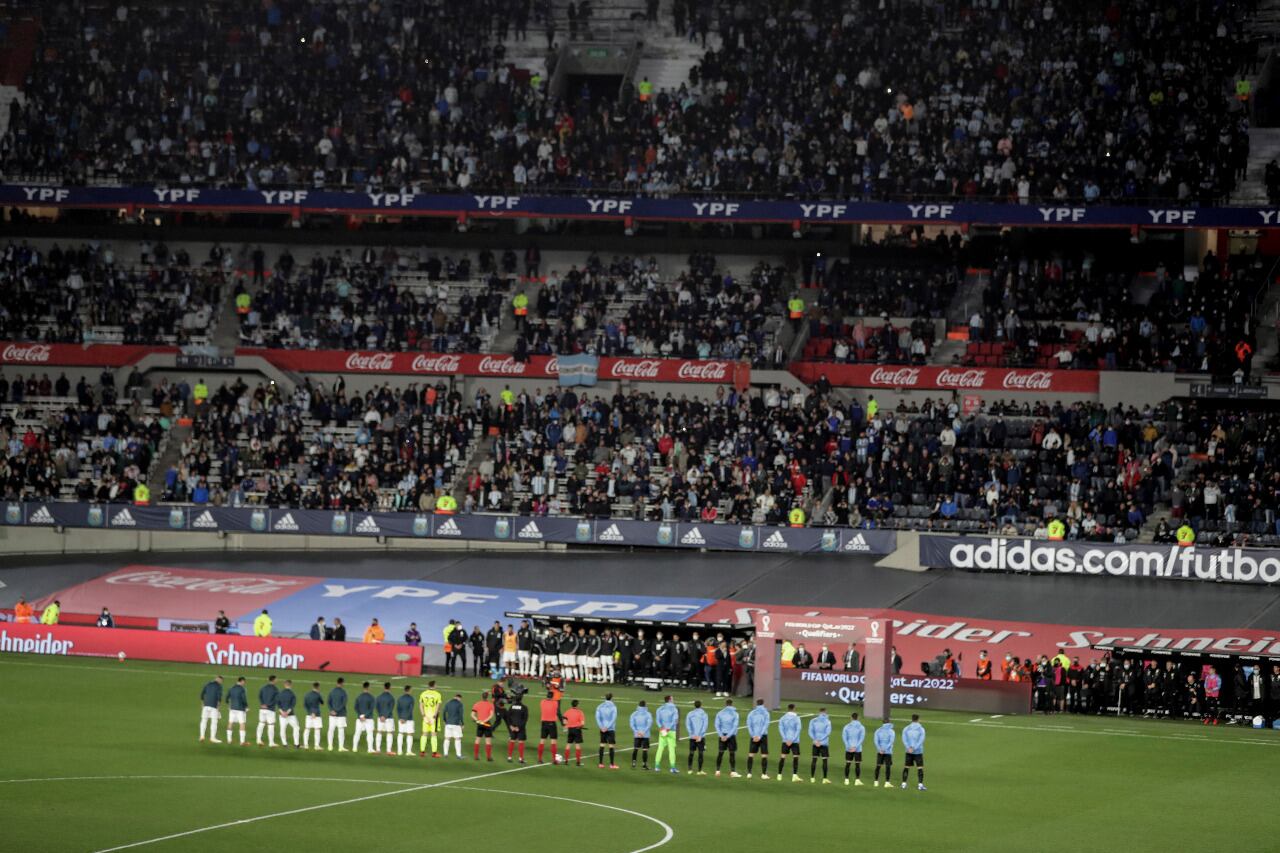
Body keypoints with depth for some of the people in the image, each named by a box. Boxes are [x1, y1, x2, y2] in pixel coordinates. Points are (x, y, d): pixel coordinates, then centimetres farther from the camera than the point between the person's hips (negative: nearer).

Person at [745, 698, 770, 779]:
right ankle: (764, 774, -5)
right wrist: (759, 736, -11)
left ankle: (749, 773, 3)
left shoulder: (751, 713, 9)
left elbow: (749, 725, 0)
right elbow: (766, 725, -9)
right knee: (764, 755, 0)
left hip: (754, 736, 3)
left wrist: (753, 736, -6)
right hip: (763, 736, -3)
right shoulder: (765, 713, 0)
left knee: (751, 754, 7)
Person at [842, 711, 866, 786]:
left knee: (848, 763, 8)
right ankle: (857, 780, -3)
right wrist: (855, 747, -12)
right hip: (858, 749, -1)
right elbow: (862, 738, -9)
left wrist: (848, 746, -9)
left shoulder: (847, 726, 3)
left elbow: (844, 737, -4)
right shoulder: (861, 727, 0)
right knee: (857, 764, 2)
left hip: (848, 749, 1)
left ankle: (846, 780, 7)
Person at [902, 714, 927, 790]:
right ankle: (920, 785, -7)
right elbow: (921, 741, -13)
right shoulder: (921, 729, -4)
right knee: (920, 767, 1)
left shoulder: (906, 729, 4)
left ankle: (904, 784, 6)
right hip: (918, 752, -3)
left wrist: (909, 748, -15)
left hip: (909, 752, 3)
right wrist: (914, 748, -16)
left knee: (906, 767, 9)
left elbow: (904, 739, -6)